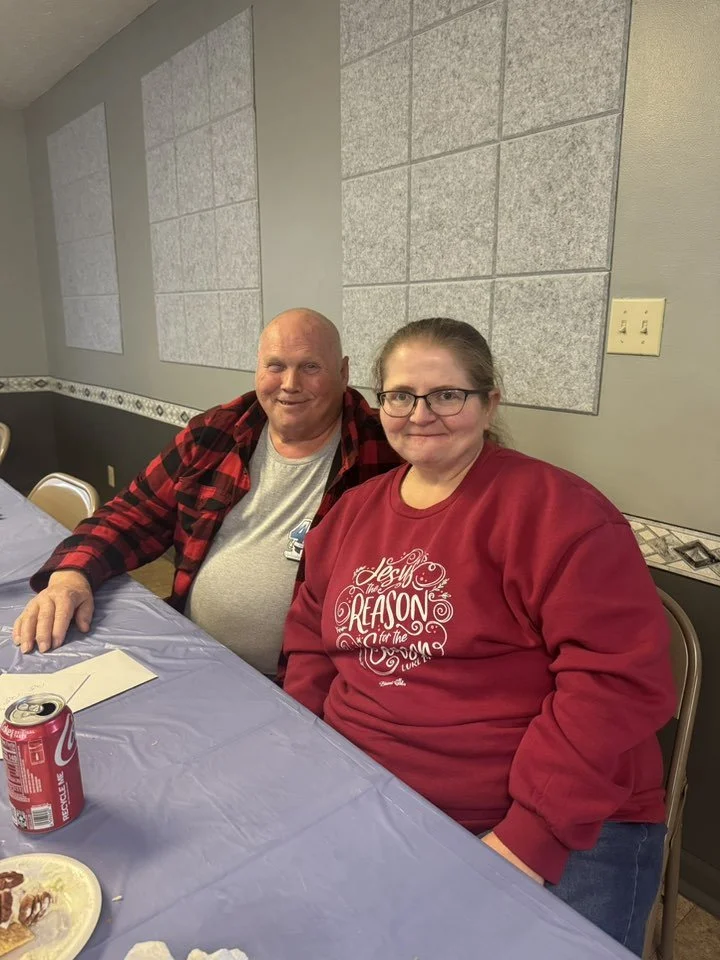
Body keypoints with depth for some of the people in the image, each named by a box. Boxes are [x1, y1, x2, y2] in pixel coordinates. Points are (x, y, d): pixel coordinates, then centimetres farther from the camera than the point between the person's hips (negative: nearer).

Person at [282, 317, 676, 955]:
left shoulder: (555, 508, -13)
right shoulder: (354, 511, 7)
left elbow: (619, 675, -18)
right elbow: (312, 640, 14)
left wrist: (533, 833, -19)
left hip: (562, 830, -4)